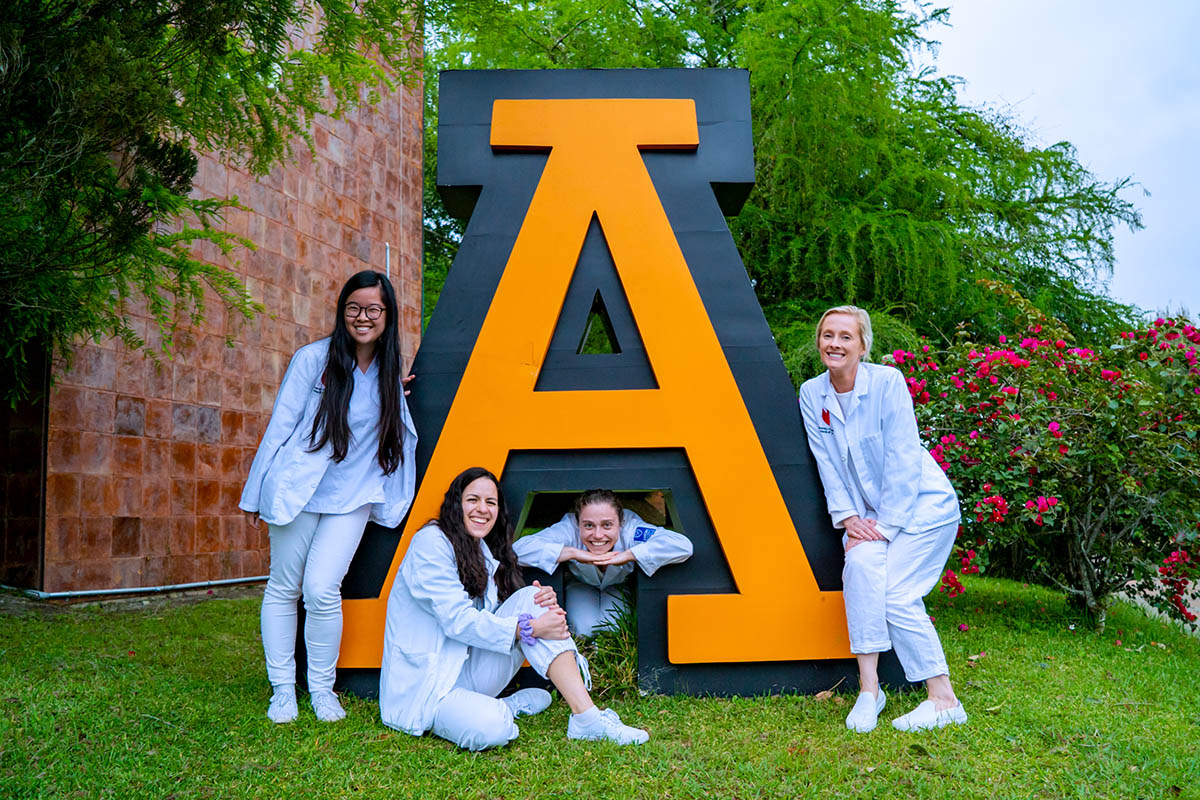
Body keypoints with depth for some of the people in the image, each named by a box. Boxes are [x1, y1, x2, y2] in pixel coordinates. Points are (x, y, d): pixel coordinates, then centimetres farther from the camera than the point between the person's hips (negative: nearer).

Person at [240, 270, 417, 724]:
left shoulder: (391, 374, 5)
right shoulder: (314, 359, -6)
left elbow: (399, 439, 19)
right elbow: (280, 426, -2)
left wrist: (395, 397, 1)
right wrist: (257, 494, -1)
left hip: (354, 498, 1)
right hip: (298, 492, -1)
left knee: (322, 590, -11)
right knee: (284, 588, 6)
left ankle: (322, 688, 9)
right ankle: (283, 688, 22)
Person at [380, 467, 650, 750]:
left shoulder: (485, 551, 13)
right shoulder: (431, 541, -11)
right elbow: (457, 619, -20)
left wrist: (544, 605, -12)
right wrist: (530, 628, -21)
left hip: (471, 674, 8)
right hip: (425, 684, -8)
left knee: (529, 598, -14)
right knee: (492, 729, -39)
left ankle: (586, 717, -18)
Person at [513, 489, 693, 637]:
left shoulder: (630, 528, -40)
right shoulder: (569, 529, -39)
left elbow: (683, 545, -52)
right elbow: (519, 549, -51)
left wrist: (627, 555, -51)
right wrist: (574, 553, -52)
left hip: (620, 586, 0)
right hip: (581, 585, 0)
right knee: (584, 631, -23)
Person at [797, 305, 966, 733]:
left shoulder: (887, 382, -17)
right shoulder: (812, 394, -2)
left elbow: (902, 460, -17)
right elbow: (827, 464, 1)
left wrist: (885, 525, -17)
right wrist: (848, 517, -9)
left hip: (922, 504, -4)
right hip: (869, 510, 4)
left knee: (897, 595, -17)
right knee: (860, 564, -24)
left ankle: (944, 701, -3)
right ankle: (868, 689, -17)